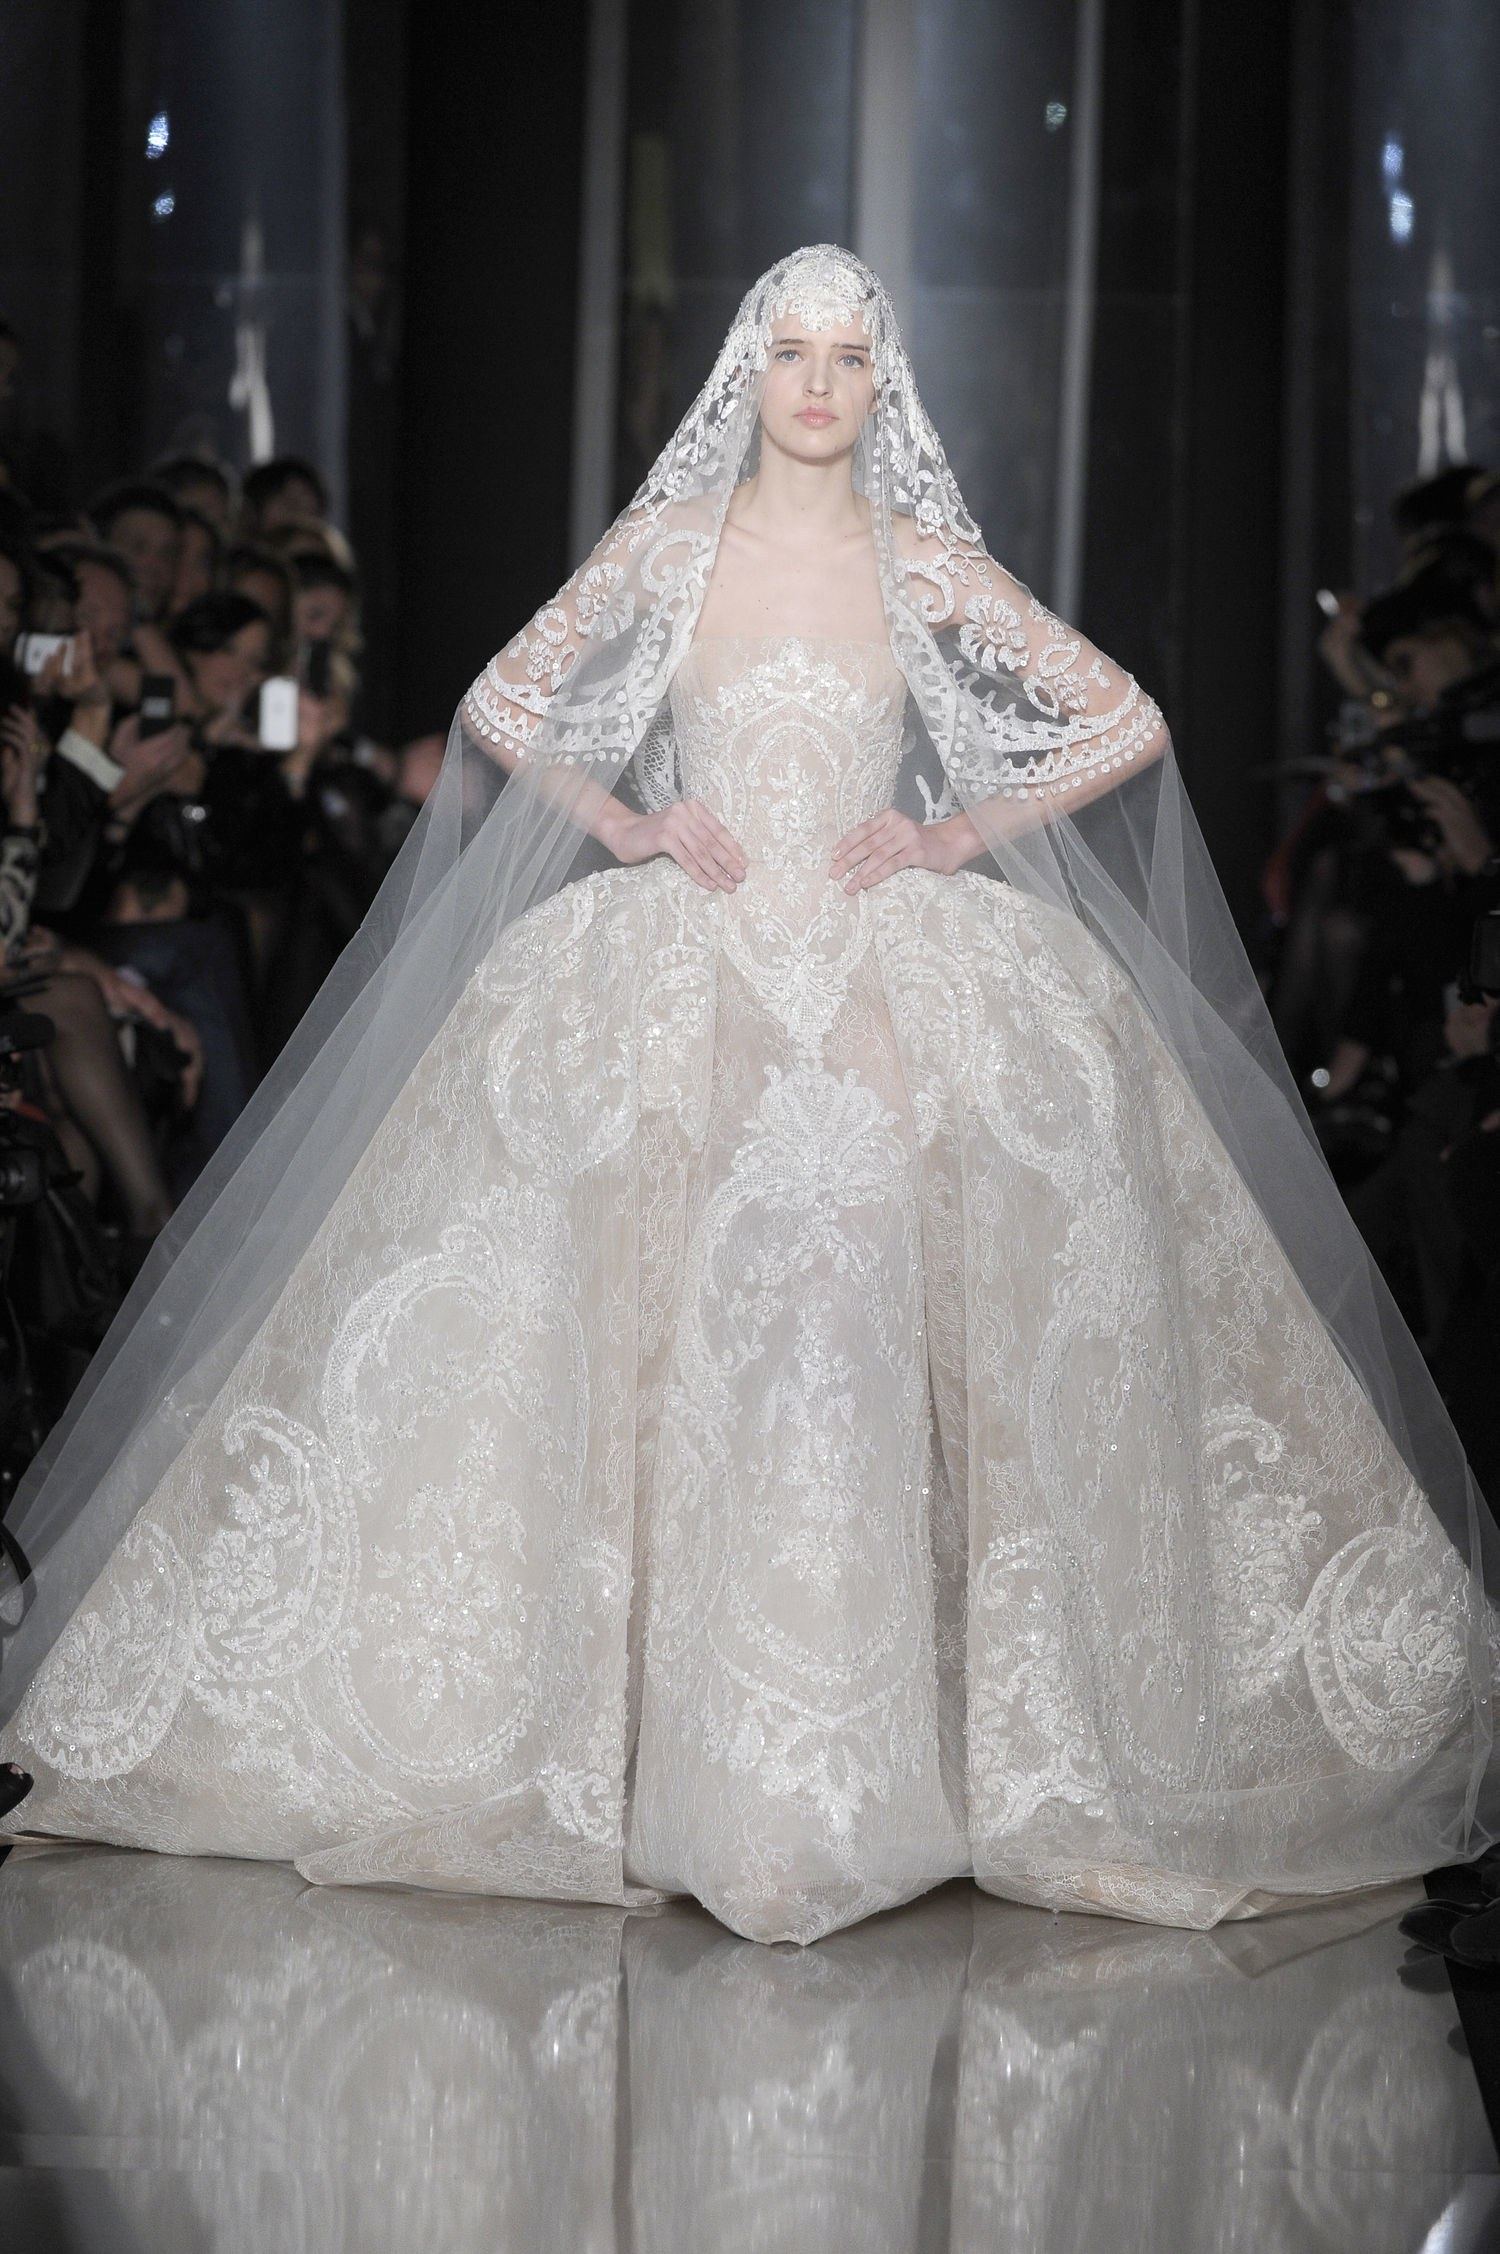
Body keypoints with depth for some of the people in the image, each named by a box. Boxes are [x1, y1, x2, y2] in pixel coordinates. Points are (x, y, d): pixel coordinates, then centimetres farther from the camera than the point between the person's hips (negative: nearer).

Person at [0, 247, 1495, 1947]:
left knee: (866, 1338, -11)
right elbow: (502, 702, 15)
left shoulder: (928, 566, 5)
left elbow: (1127, 725, 8)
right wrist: (625, 828, 2)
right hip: (678, 989, 0)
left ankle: (867, 1756, -4)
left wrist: (961, 834, 0)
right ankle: (685, 1746, 0)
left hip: (894, 993, 0)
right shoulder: (667, 545, 6)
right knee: (680, 1355, -7)